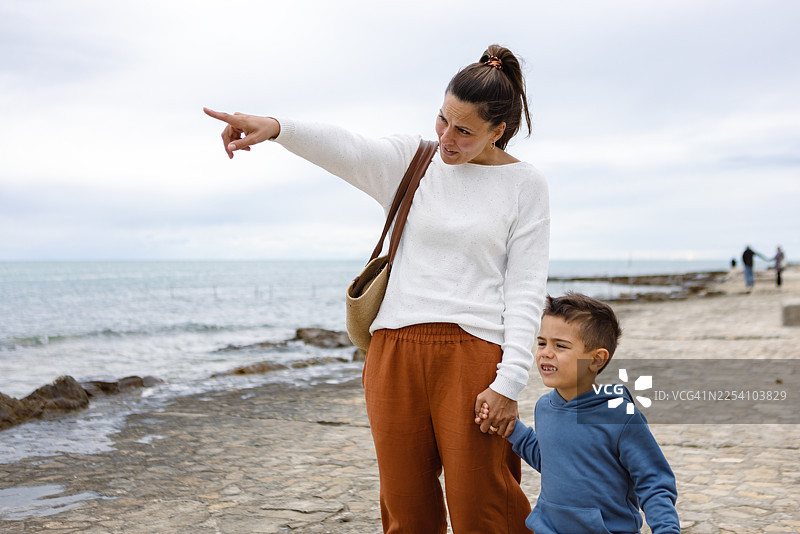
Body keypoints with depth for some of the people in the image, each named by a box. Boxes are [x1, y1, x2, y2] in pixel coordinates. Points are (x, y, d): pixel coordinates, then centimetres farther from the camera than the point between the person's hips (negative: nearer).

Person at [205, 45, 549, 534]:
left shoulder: (525, 184, 4)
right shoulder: (411, 160, 10)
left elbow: (527, 290, 0)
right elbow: (346, 149, -10)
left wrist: (509, 383, -8)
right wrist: (276, 127, -30)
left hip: (473, 352, -3)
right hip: (396, 348, 3)